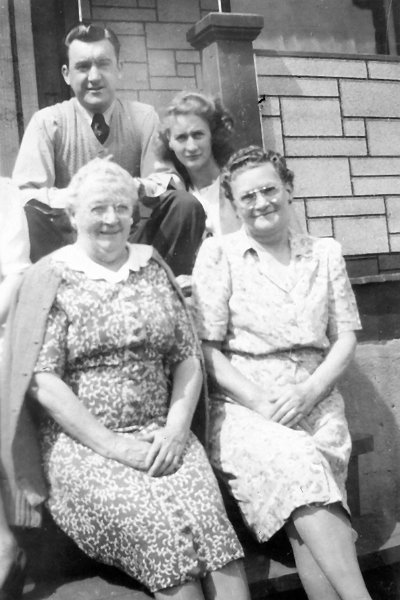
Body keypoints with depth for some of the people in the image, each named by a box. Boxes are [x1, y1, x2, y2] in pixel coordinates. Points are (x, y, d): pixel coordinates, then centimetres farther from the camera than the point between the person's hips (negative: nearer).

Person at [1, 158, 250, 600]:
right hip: (80, 443, -3)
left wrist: (176, 428, -5)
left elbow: (188, 357, 11)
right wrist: (111, 444, -13)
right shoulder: (50, 278, 2)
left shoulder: (153, 267, 13)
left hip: (161, 435, 3)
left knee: (206, 514, -24)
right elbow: (43, 380, -6)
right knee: (164, 525, -27)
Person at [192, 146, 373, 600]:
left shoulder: (325, 254, 14)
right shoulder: (217, 254, 4)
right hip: (241, 405, -2)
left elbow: (345, 335, 10)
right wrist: (259, 401, -12)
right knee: (298, 463, -31)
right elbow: (207, 347, -1)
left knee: (303, 504, -25)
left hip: (314, 403, 3)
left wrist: (309, 391, -7)